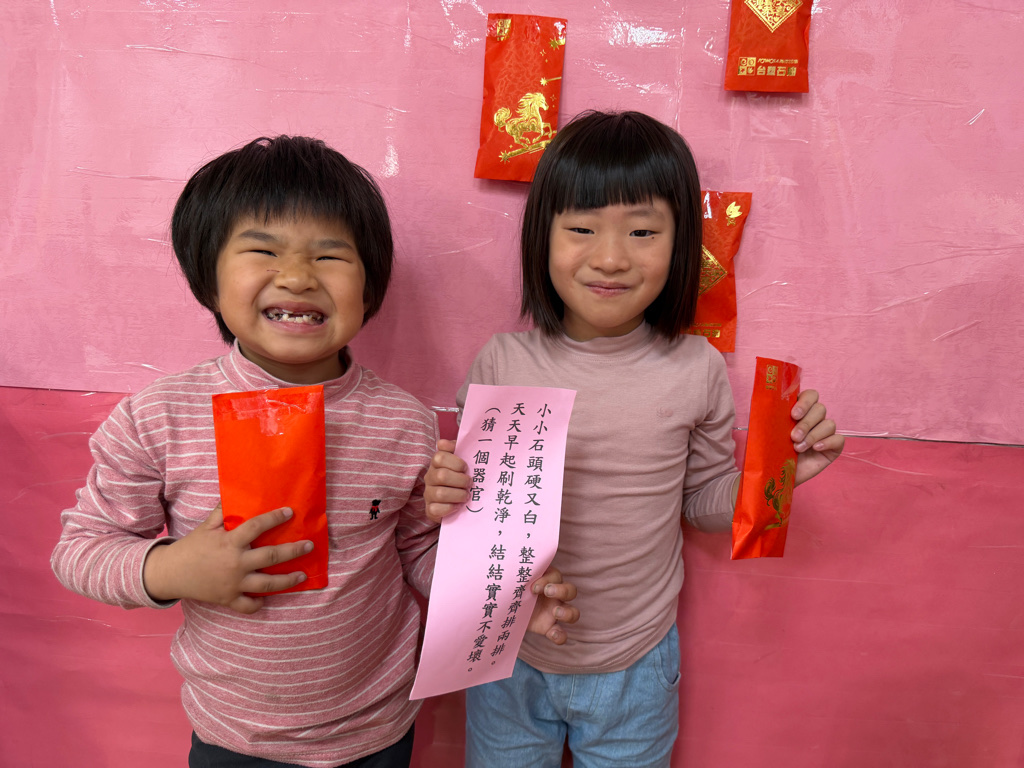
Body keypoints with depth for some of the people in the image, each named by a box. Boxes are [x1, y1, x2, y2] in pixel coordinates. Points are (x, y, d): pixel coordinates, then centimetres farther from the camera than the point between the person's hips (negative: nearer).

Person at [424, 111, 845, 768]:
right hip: (510, 661, 1)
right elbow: (466, 487, -4)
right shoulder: (502, 363, -15)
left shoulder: (696, 371, -13)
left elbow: (706, 502, 0)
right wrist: (445, 497, -25)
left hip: (636, 669, 0)